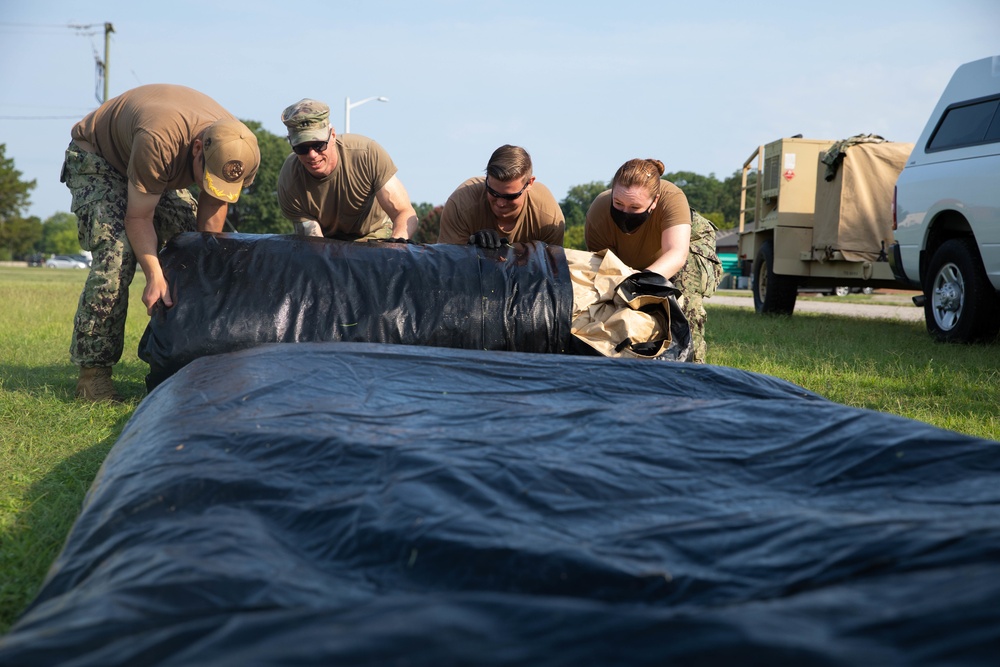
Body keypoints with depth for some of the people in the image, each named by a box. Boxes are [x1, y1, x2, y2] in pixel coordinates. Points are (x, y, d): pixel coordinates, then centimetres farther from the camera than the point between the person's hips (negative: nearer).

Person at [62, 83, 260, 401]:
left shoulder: (239, 152, -24)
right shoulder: (158, 141, -44)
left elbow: (211, 217, -13)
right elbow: (138, 217, -32)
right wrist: (155, 276, -35)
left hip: (163, 174, 7)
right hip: (96, 158, -6)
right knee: (117, 252, -24)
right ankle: (92, 371, -20)